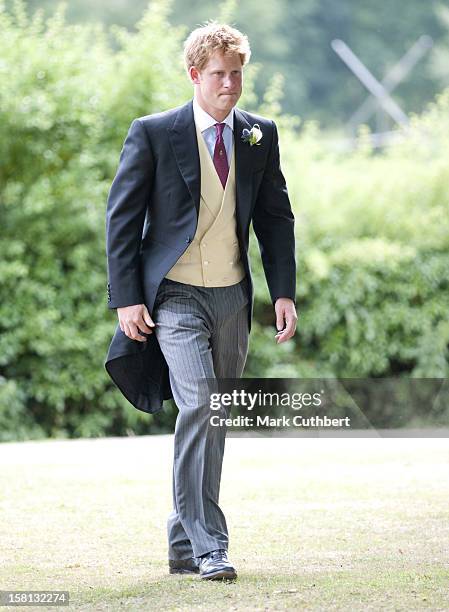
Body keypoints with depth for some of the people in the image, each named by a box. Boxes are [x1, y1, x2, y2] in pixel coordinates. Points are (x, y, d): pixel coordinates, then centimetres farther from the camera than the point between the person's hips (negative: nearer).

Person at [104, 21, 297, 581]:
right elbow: (121, 217, -3)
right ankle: (209, 546, -17)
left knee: (213, 422, 9)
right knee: (199, 407, -20)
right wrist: (126, 298, -9)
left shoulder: (261, 135, 7)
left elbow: (276, 217, 13)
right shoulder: (153, 133, -5)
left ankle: (183, 545, 20)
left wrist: (284, 292, 5)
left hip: (232, 298, 5)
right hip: (175, 297, -5)